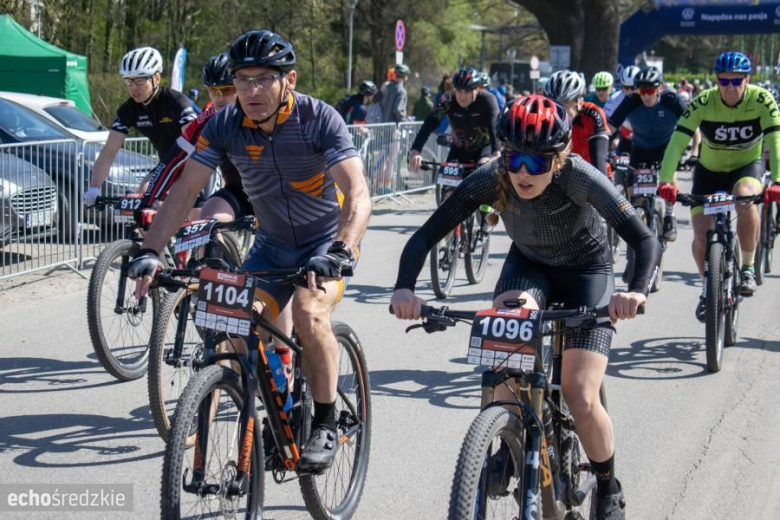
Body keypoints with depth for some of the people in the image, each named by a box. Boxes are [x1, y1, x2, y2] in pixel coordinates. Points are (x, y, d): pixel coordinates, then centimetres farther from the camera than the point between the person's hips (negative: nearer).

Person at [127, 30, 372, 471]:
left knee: (309, 314, -30)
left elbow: (358, 195, -34)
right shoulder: (226, 125, -13)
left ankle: (326, 426, -11)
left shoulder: (319, 119, -24)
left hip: (326, 241, -4)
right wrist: (151, 251, -26)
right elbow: (185, 191, -13)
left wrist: (340, 251, -51)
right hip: (272, 245, 4)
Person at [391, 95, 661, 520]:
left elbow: (645, 241, -39)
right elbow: (425, 236, -28)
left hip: (586, 272, -2)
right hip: (527, 265, 2)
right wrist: (404, 288, -46)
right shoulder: (490, 179, -27)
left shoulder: (578, 178, -34)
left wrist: (638, 291, -59)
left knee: (581, 400, -15)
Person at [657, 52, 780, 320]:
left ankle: (747, 268, -12)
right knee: (701, 237, -9)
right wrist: (666, 180, -44)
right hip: (709, 170, 1)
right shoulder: (703, 102, -23)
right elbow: (677, 141, -30)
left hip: (747, 166, -1)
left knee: (746, 202, -34)